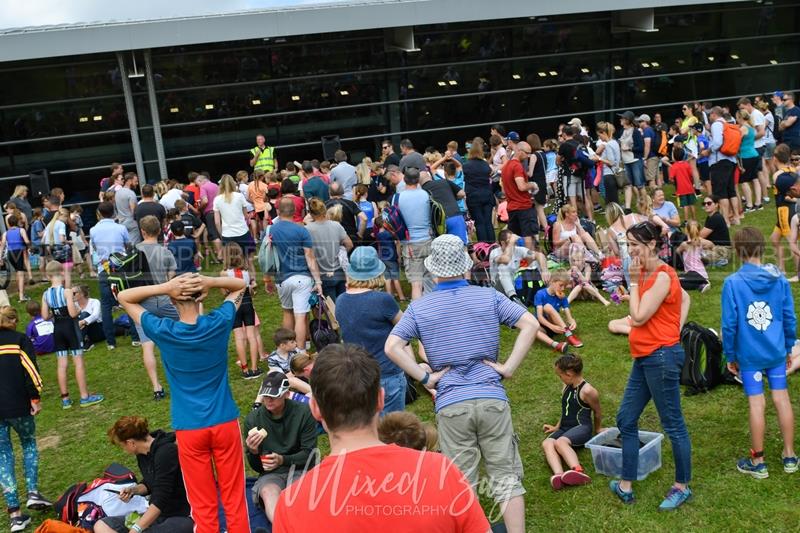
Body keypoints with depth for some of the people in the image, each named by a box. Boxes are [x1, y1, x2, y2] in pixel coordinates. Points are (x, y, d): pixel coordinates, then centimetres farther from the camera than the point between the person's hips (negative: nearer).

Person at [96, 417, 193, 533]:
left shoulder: (165, 452, -21)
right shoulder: (143, 454, 5)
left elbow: (160, 499, -24)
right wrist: (133, 490, 2)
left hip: (182, 517, -10)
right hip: (157, 514, 10)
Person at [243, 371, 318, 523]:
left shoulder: (304, 412, -8)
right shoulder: (253, 418, -3)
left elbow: (309, 454, -4)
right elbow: (256, 467, 5)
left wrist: (283, 460, -22)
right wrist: (253, 452, -19)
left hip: (300, 470, 0)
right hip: (270, 474, 1)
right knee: (269, 493, -34)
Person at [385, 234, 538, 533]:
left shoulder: (419, 307, 2)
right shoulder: (489, 297, 3)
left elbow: (391, 347, -8)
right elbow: (530, 324, -4)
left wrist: (425, 378, -3)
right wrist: (509, 368, -3)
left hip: (450, 404, 0)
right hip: (492, 398, 1)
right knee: (507, 478, 10)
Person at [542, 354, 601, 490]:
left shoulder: (587, 391, -8)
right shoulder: (566, 388, 16)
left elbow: (598, 412, 5)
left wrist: (597, 430, 19)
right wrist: (557, 427, 25)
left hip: (582, 428, -6)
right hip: (565, 428, 6)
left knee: (560, 442, -39)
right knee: (547, 443, -30)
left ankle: (578, 471, -59)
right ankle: (559, 475, -55)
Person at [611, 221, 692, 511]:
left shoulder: (662, 276, -18)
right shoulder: (647, 274, 9)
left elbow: (639, 317, -19)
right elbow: (684, 297, 19)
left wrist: (634, 282, -11)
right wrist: (677, 328, 10)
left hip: (661, 357, -10)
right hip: (644, 358, 10)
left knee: (673, 424, 5)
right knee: (626, 419, 12)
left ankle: (682, 487, 21)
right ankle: (625, 486, 21)